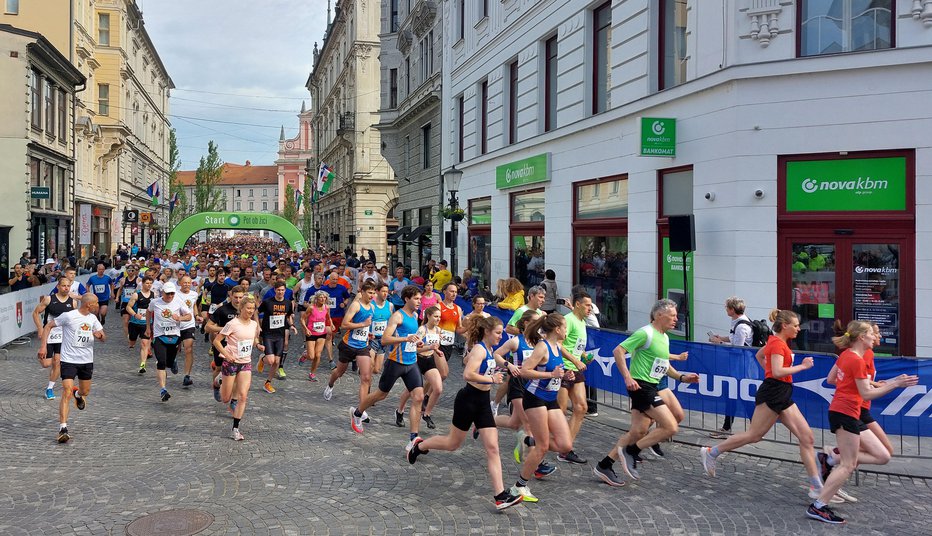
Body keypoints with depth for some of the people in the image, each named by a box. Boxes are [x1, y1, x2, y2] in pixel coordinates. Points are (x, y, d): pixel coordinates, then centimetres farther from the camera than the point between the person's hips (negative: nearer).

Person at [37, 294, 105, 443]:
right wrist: (43, 346, -13)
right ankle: (62, 428, -12)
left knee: (85, 391, 18)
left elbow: (104, 338, 11)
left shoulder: (93, 318, 5)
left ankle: (78, 394, 56)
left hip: (87, 361, 6)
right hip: (69, 360, -6)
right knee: (67, 393, -14)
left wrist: (99, 335, -14)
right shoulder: (68, 316, -12)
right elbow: (48, 326, -4)